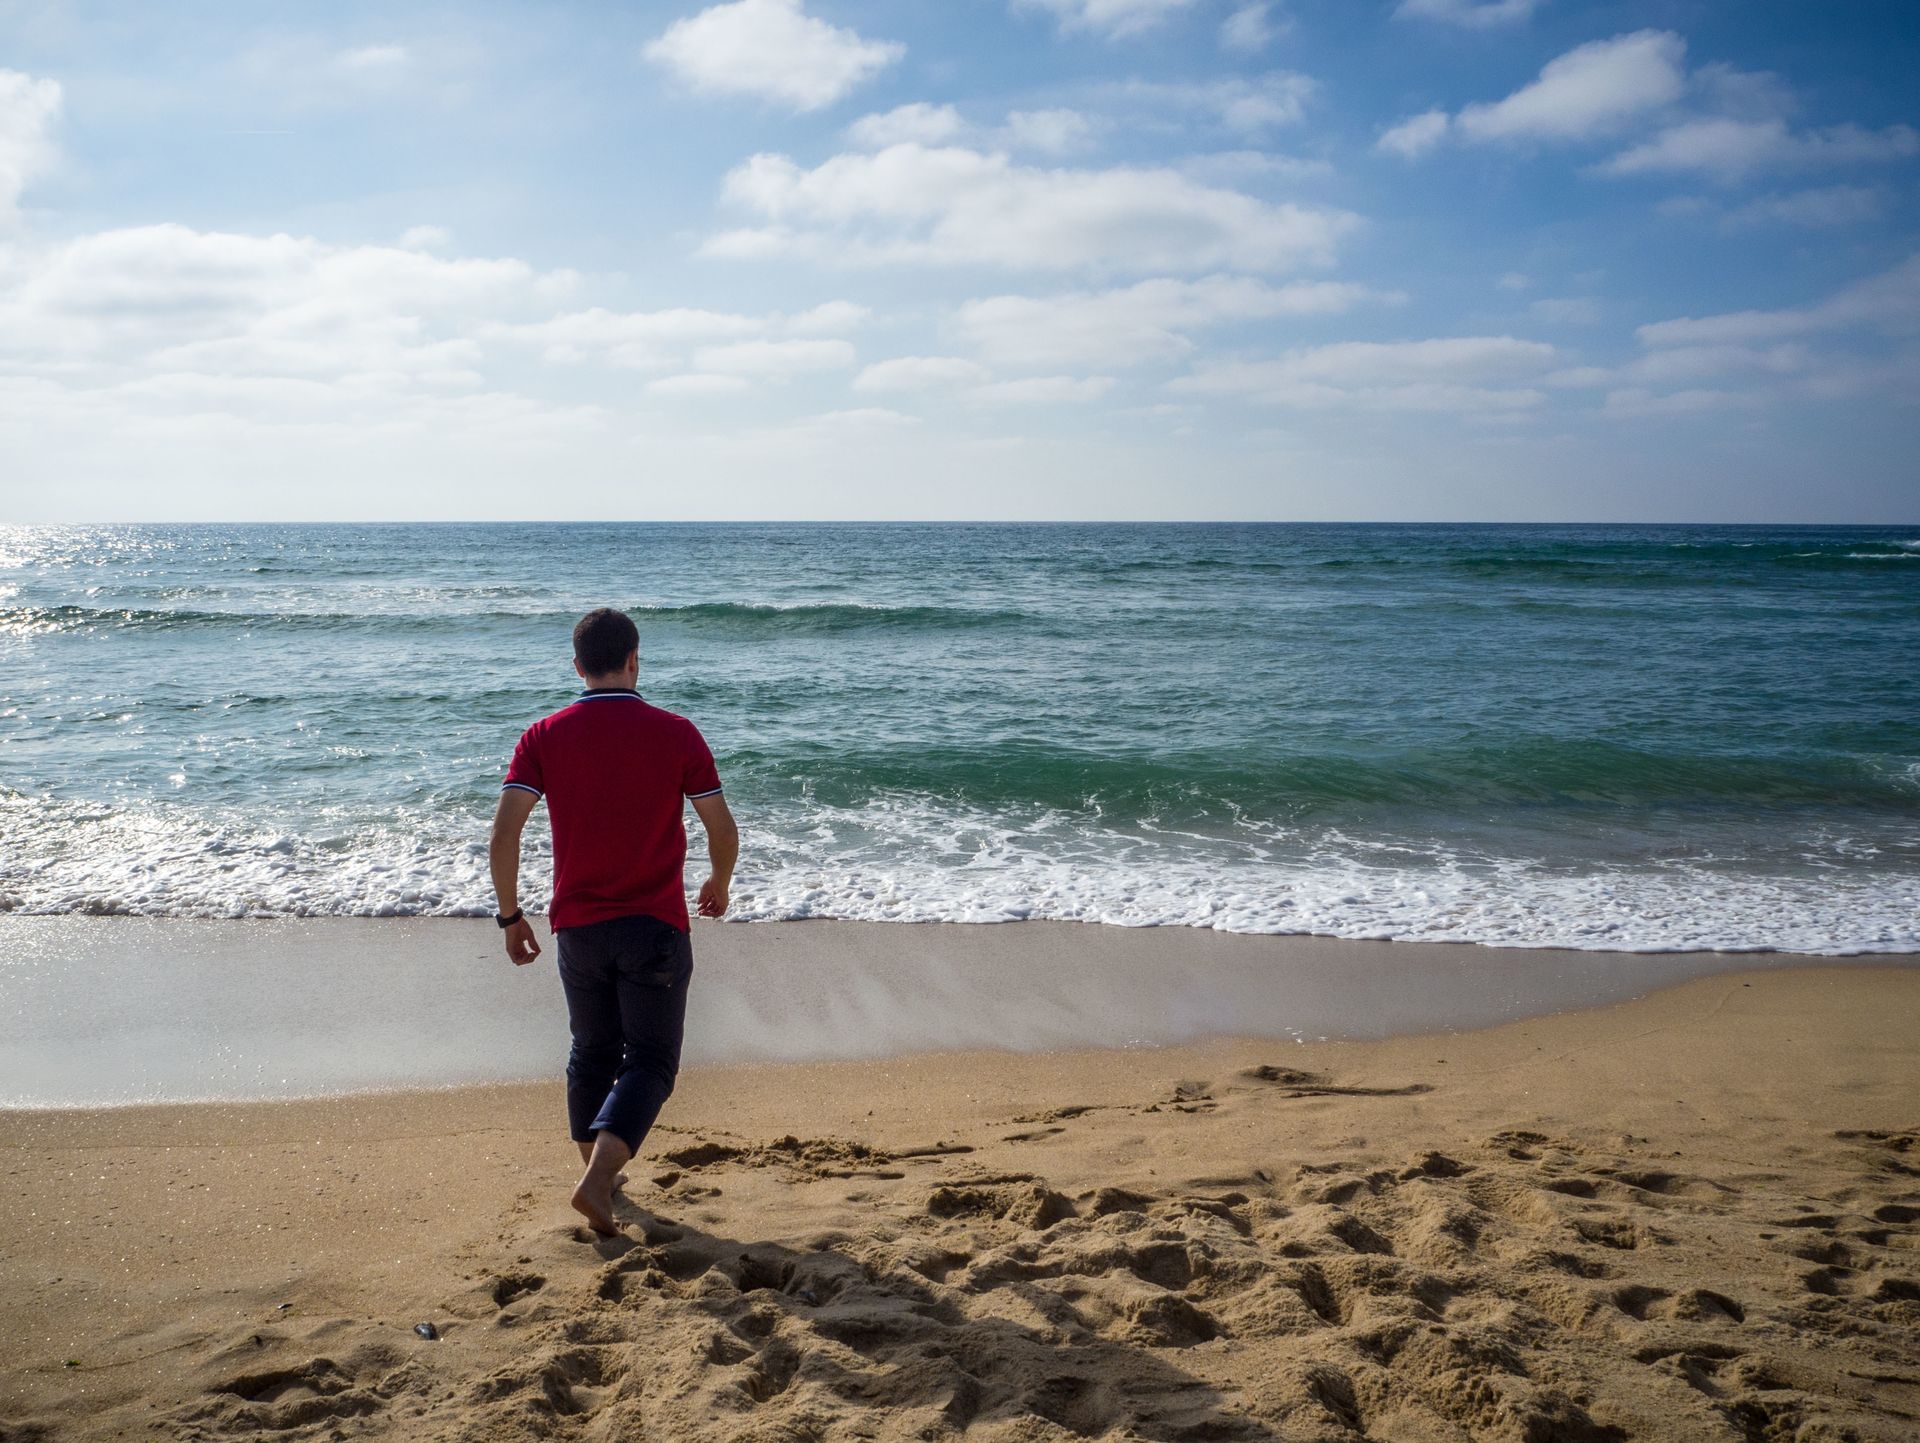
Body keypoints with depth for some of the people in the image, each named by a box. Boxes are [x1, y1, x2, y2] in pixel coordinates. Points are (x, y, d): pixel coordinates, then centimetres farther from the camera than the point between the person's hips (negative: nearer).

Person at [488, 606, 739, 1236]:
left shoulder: (543, 737, -2)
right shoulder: (676, 733, -6)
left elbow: (503, 835, -9)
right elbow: (723, 830, -2)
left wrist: (510, 915, 3)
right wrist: (718, 885, 17)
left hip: (577, 926, 3)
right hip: (654, 926, -3)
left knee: (592, 1054, 20)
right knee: (649, 1061, 4)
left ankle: (599, 1173, 32)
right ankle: (598, 1176, -14)